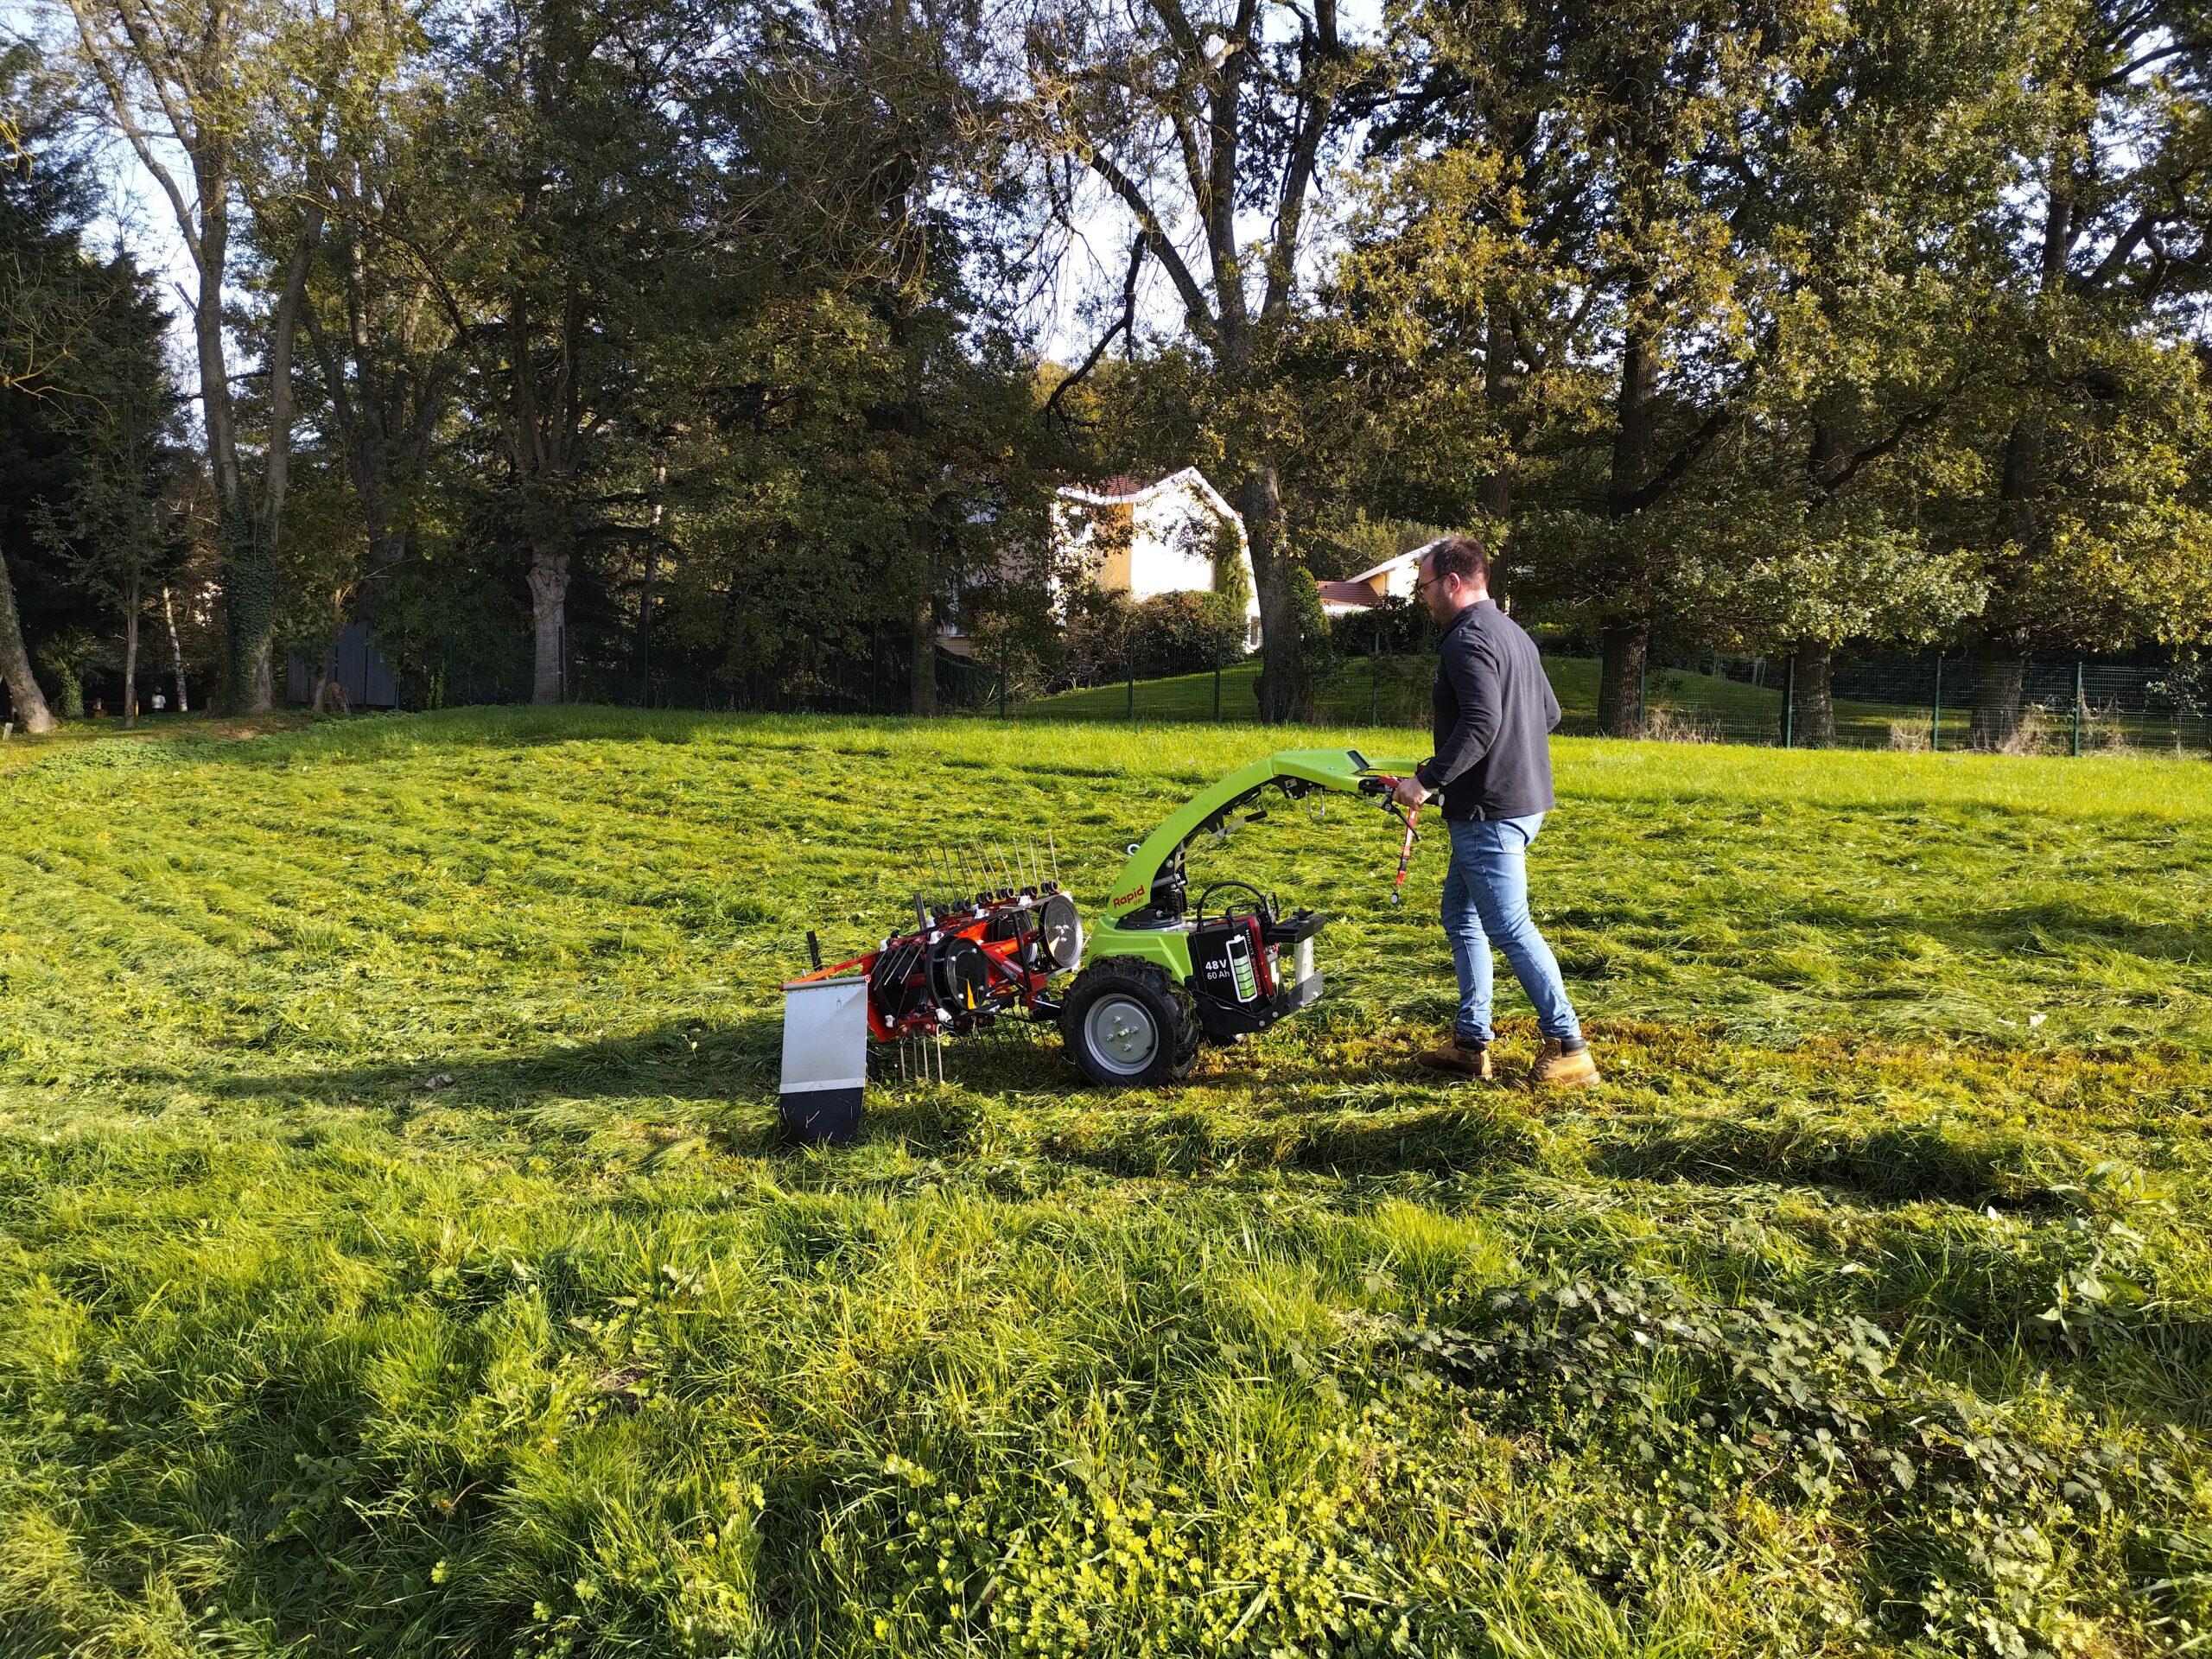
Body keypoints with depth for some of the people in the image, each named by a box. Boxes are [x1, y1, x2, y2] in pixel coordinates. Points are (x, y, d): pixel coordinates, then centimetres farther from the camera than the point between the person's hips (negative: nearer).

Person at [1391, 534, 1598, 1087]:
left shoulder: (1468, 639, -16)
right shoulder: (1513, 633, 17)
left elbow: (1480, 724, -27)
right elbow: (1550, 713, 22)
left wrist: (1427, 780, -22)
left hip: (1490, 809, -11)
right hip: (1523, 798, 11)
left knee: (1510, 928, -4)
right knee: (1461, 917, 16)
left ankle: (1569, 1047, 3)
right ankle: (1471, 1041, 19)